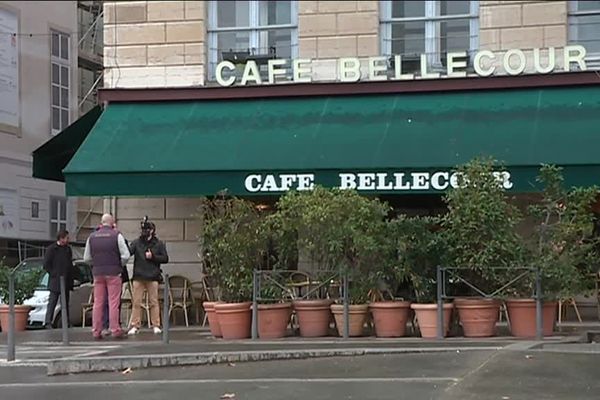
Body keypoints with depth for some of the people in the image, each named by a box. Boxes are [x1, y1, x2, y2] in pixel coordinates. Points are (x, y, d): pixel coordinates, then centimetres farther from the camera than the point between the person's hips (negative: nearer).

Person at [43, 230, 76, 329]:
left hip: (66, 282, 6)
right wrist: (53, 274, -10)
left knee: (66, 303, 10)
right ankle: (48, 322, -10)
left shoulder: (68, 249, 14)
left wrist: (72, 276, 9)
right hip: (55, 281, -6)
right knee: (52, 302, -8)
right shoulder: (51, 249, -5)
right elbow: (46, 264, -6)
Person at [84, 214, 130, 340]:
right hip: (113, 272, -3)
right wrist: (120, 265, 9)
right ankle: (115, 329, -2)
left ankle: (96, 331, 6)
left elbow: (86, 258, 9)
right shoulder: (117, 235, -6)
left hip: (97, 273, 4)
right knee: (113, 302, -1)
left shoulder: (92, 237, 6)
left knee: (98, 303, 6)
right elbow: (126, 255, -9)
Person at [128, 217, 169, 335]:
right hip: (138, 276, 1)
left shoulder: (159, 244, 6)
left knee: (154, 302, 2)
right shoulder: (137, 242, 7)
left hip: (153, 277, -1)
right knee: (136, 302, 0)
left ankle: (156, 325, 7)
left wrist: (153, 257, -8)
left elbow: (165, 258, 3)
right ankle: (135, 325, 4)